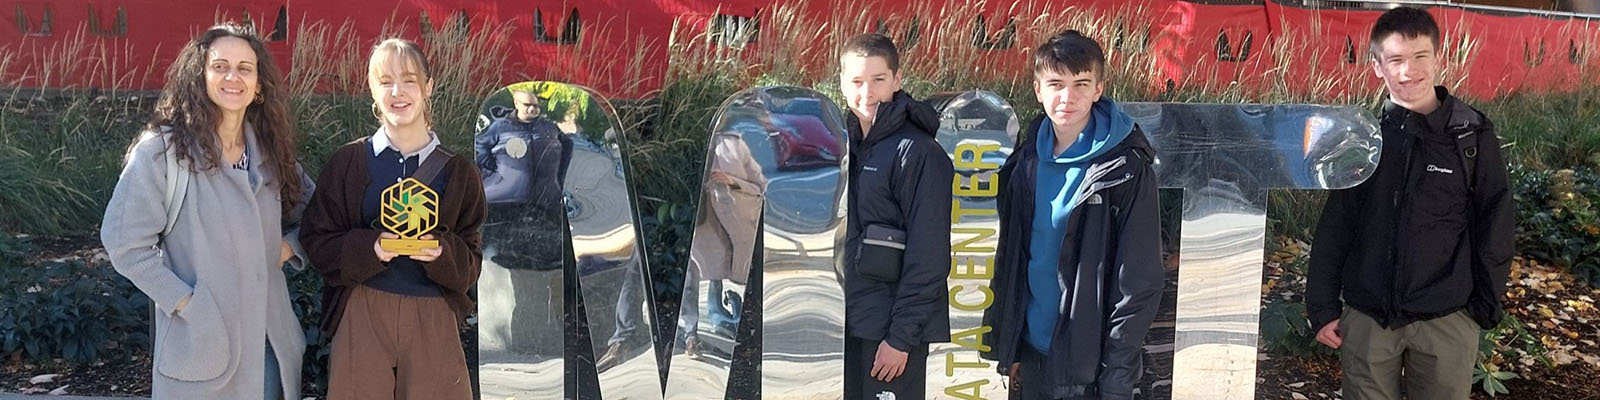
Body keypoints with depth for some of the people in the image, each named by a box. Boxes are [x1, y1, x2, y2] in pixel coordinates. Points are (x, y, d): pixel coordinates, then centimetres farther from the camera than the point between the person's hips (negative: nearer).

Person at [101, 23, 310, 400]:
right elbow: (124, 241, -9)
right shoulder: (162, 150, -9)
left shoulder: (270, 150, 7)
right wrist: (185, 302, -13)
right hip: (200, 340, -5)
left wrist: (289, 246, 1)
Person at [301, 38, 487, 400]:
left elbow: (472, 263, 5)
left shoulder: (457, 172, 5)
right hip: (362, 318, 0)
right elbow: (318, 243, 2)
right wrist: (369, 248, -15)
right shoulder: (347, 162, 4)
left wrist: (442, 252, -16)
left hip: (433, 320, 1)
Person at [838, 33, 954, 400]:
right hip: (848, 321, 7)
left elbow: (928, 256, -15)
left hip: (892, 327, -7)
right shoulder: (845, 142, 9)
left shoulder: (918, 153, -13)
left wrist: (901, 337, -16)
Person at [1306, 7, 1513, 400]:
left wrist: (1485, 308, 1)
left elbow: (1493, 231, 1)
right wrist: (1323, 308, 1)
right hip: (1366, 319, 1)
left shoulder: (1473, 136, -3)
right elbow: (1334, 228, 3)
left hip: (1447, 322, -1)